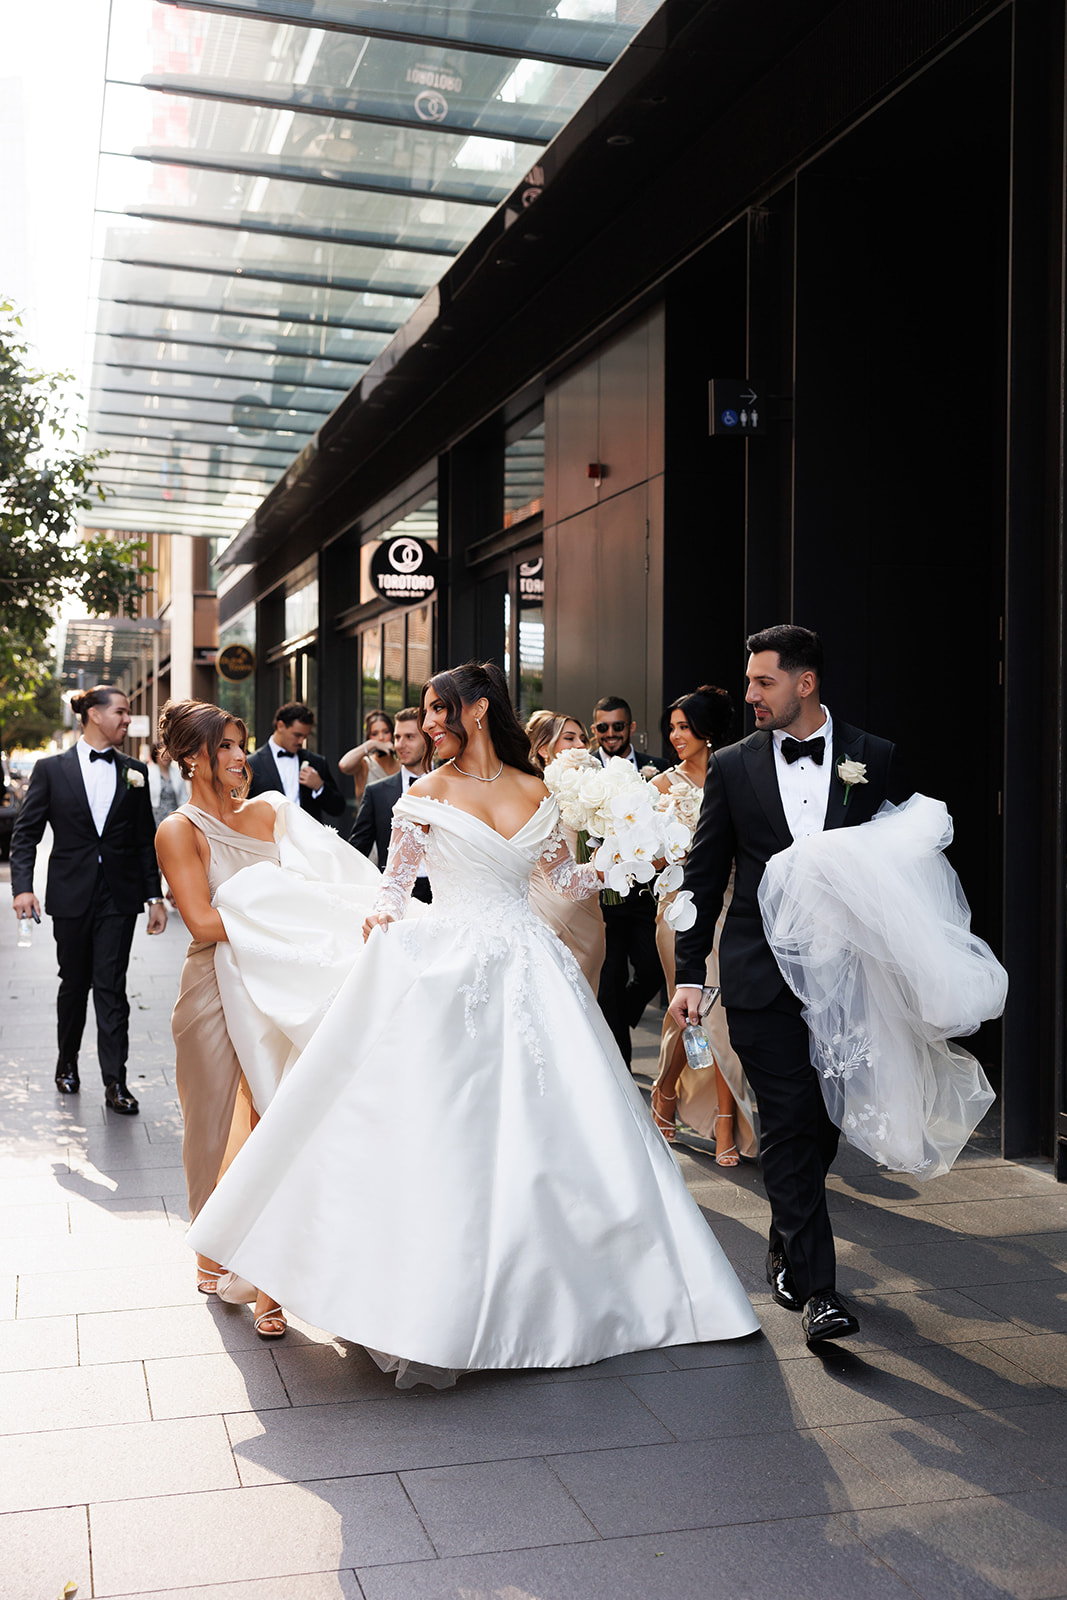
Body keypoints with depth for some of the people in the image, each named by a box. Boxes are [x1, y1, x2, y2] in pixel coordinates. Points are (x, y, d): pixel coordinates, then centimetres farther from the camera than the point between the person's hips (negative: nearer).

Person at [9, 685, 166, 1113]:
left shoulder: (135, 772, 7)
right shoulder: (51, 769, 1)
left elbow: (146, 840, 9)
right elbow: (25, 833, 1)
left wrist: (155, 897, 6)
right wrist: (23, 886, -11)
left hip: (119, 897, 1)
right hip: (71, 896, 0)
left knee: (111, 988, -3)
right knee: (74, 984, 12)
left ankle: (115, 1082, -1)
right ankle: (67, 1062, 34)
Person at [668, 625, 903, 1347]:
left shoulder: (875, 759, 4)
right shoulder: (733, 766, 4)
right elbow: (704, 878, 6)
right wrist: (689, 974, 1)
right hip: (762, 972, -1)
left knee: (825, 1119, 11)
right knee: (788, 1125, -4)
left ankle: (788, 1243, 35)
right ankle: (817, 1288, 2)